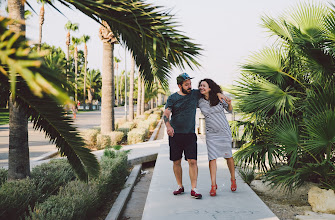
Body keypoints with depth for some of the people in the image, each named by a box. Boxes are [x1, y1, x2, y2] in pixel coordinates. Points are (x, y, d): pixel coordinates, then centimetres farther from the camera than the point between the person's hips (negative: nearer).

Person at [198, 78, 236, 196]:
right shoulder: (199, 101, -4)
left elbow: (230, 111, 6)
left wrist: (229, 103, -13)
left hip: (224, 131, 0)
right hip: (211, 133, 0)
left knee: (228, 156, 7)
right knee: (212, 158, -6)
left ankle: (233, 179, 28)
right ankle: (213, 185, 0)